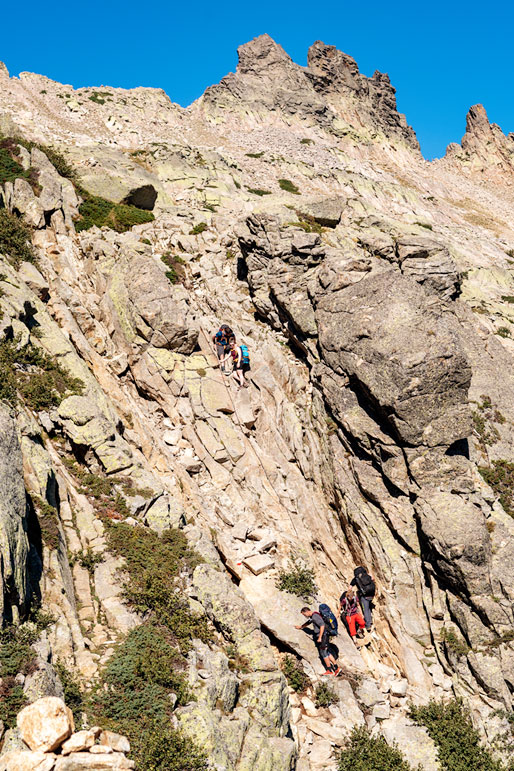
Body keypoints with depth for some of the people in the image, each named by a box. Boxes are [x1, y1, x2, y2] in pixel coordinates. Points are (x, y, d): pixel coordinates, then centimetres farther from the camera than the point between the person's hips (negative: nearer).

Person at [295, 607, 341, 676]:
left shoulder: (315, 616, -17)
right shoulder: (312, 616, 14)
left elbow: (322, 625, -25)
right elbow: (308, 622, 35)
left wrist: (320, 637, -24)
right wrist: (300, 627, 48)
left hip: (322, 635, -9)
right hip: (321, 636, 9)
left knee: (323, 653, -1)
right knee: (327, 653, 10)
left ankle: (329, 670, 5)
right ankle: (336, 667, 10)